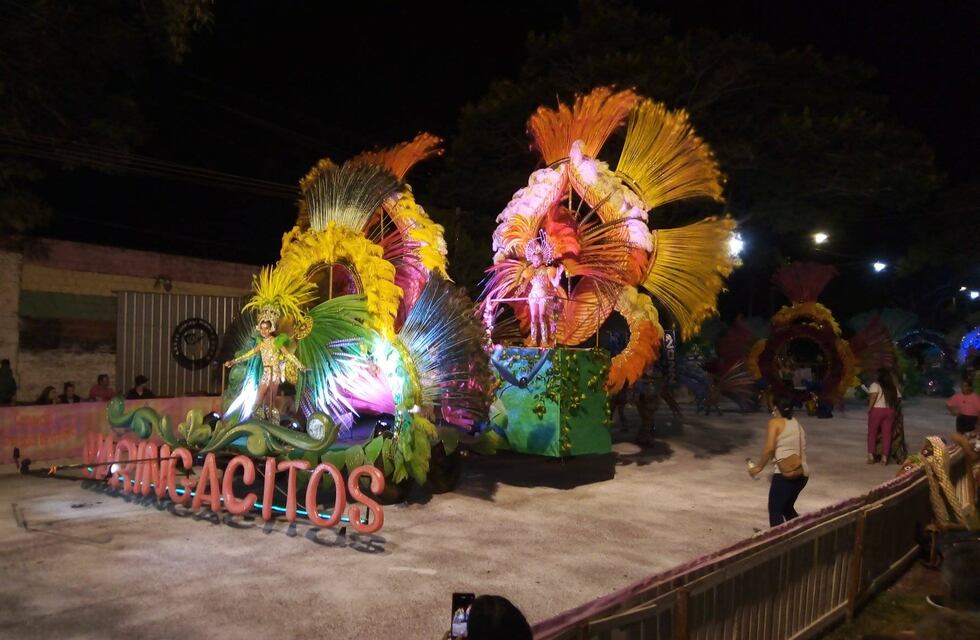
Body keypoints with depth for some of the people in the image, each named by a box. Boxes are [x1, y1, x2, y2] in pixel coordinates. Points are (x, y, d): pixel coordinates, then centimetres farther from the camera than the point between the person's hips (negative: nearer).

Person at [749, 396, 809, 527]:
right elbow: (799, 450, 19)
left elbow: (769, 448, -12)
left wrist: (759, 467, -3)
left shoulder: (776, 422, -2)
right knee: (787, 508, 24)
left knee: (775, 510, 0)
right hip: (803, 473, 8)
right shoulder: (798, 425, 20)